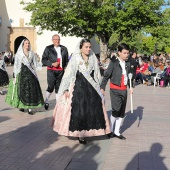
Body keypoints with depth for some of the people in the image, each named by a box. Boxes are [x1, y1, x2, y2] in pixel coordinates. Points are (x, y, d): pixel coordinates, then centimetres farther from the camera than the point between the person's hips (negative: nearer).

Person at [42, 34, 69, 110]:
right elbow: (43, 60, -2)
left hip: (61, 71, 3)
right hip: (51, 71, -3)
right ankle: (46, 101, 20)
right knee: (51, 87, -3)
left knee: (58, 88, 7)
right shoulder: (48, 48, 1)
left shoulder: (64, 49, 10)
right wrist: (52, 64, -13)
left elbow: (66, 60, 14)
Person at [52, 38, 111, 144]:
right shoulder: (75, 59, -4)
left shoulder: (93, 59, 7)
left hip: (91, 88, 4)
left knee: (92, 110, 2)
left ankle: (83, 133, 13)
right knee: (78, 110, -2)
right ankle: (78, 132, 8)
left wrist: (99, 88, 13)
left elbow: (97, 75, 13)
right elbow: (68, 74, -5)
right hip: (78, 87, -4)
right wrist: (66, 89, -8)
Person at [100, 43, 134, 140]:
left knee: (122, 112, 8)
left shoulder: (128, 64, 9)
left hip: (124, 90, 6)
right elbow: (106, 76, -9)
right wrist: (102, 87, -15)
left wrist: (131, 87, 8)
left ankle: (117, 132, 19)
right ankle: (111, 130, 5)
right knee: (116, 110, -13)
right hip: (115, 89, -6)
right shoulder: (114, 63, -7)